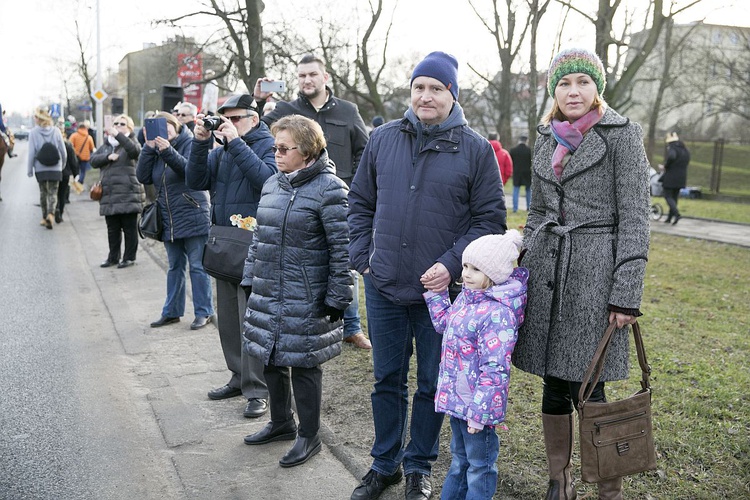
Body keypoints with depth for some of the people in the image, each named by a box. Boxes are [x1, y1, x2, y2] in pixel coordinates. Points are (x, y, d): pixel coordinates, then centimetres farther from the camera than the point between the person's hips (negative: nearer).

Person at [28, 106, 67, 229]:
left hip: (40, 168, 0)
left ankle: (45, 217, 22)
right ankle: (51, 213, -19)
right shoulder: (56, 131, -3)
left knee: (43, 192, 15)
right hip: (55, 168, 0)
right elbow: (63, 151, -1)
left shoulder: (33, 133, -7)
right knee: (53, 192, 5)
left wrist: (29, 169, 2)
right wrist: (62, 164, 15)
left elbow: (31, 153, -7)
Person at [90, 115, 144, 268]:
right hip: (109, 195, 6)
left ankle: (129, 257, 11)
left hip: (128, 194, -5)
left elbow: (135, 150, -23)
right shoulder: (106, 145, 18)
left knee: (129, 228, 1)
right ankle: (113, 257, 23)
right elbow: (93, 160, 8)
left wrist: (118, 135, -28)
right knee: (112, 229, 12)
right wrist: (108, 157, -9)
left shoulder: (130, 142, 1)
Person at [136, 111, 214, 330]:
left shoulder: (190, 143, -6)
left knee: (197, 266, -1)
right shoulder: (155, 150, 11)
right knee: (174, 267, 16)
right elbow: (143, 177, -1)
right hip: (169, 220, 6)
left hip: (193, 217, -6)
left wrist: (168, 151, -35)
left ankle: (204, 312, 8)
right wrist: (149, 147, -9)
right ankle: (172, 311, 25)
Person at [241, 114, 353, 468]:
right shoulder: (272, 184, 10)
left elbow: (342, 249, -15)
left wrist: (336, 300, -16)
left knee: (303, 365, 3)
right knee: (271, 359, 17)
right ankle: (281, 423, 37)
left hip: (305, 300, -7)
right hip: (267, 294, 8)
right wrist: (250, 279, 16)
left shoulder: (329, 189, -14)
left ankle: (309, 436, 21)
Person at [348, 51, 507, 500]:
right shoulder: (383, 139, 3)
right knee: (387, 379, 15)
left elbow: (490, 219, -4)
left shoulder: (476, 149, -5)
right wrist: (362, 255, 2)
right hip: (383, 287, 3)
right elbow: (361, 202, 12)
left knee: (432, 384, 12)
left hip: (440, 291, -2)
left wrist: (452, 264, -15)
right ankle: (385, 463, 33)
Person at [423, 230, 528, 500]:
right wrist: (435, 292, 17)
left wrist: (478, 412, -26)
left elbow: (494, 369, -28)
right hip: (456, 397, 9)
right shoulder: (467, 296, 3)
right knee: (459, 459, 27)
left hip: (476, 404, -9)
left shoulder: (497, 314, -27)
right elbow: (444, 323, 24)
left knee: (479, 466, 10)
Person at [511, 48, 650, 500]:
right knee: (554, 386, 9)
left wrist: (627, 293, -13)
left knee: (586, 391, -4)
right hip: (547, 270, 5)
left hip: (594, 273, -5)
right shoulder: (547, 138, 13)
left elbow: (635, 218, -8)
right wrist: (522, 270, 14)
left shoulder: (622, 133, -3)